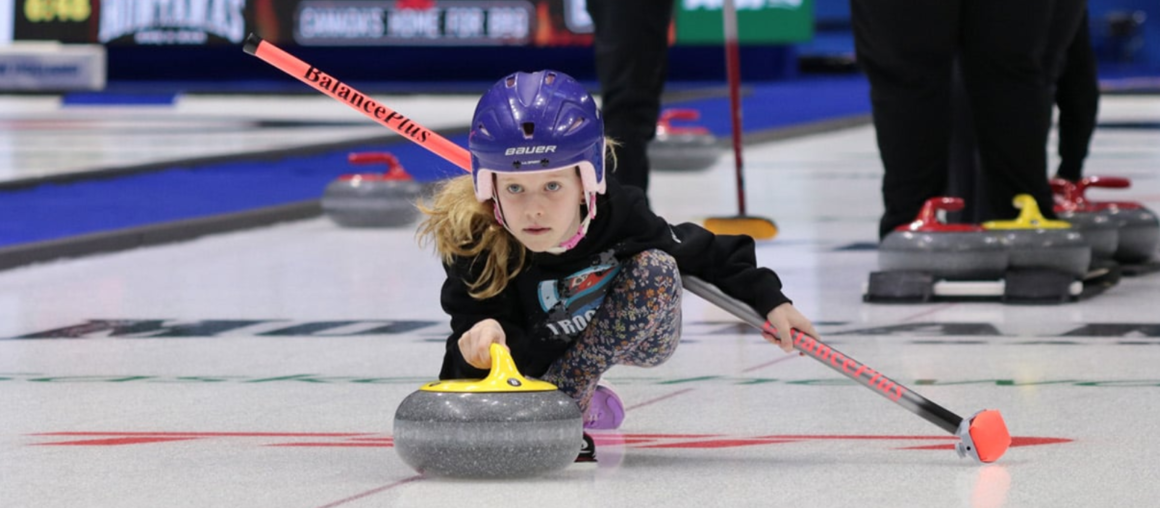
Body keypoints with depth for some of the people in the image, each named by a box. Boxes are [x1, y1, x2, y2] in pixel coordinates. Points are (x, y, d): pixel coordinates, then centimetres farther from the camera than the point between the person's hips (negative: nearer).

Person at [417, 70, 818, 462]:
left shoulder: (618, 215, -32)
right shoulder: (474, 243, -35)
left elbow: (705, 254, -13)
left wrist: (770, 300, -16)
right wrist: (484, 336, -57)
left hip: (630, 338, 0)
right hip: (537, 351, 0)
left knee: (655, 270, -31)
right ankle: (589, 407, 9)